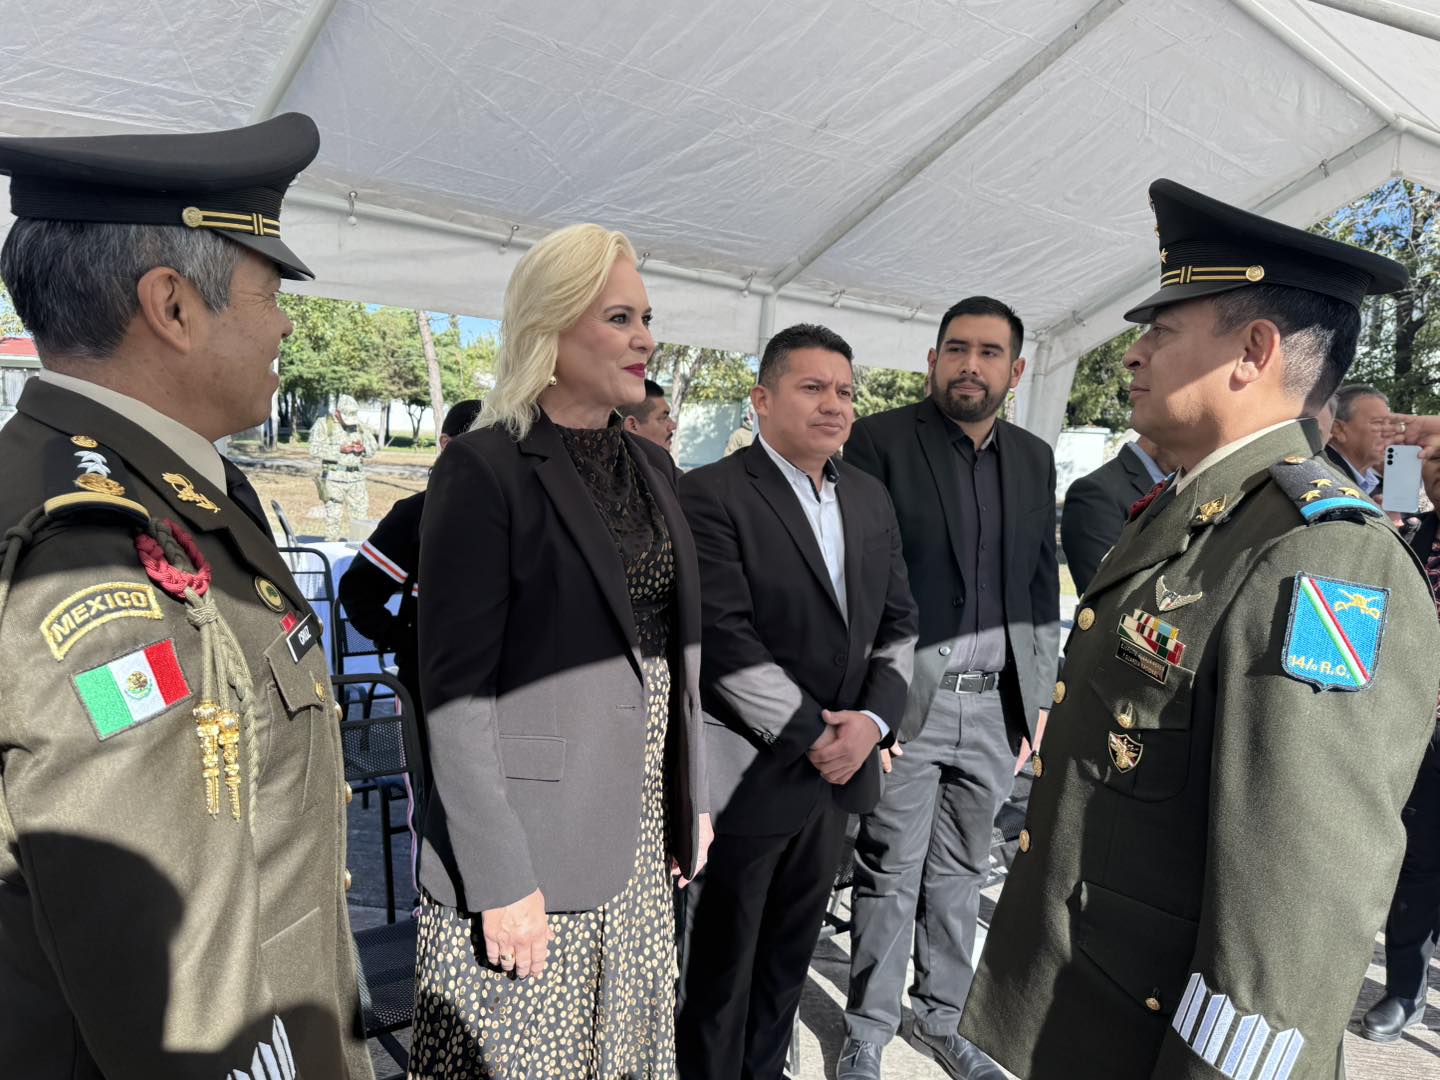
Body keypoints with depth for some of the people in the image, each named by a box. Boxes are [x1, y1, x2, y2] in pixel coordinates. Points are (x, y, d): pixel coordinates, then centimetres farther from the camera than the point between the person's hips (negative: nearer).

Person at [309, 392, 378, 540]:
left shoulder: (359, 425, 13)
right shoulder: (323, 424, -1)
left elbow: (374, 446, 15)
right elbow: (315, 450, -11)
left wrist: (363, 448, -6)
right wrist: (339, 449, -18)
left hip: (356, 478, 4)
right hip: (334, 478, -4)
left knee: (361, 514, 5)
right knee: (334, 517, -2)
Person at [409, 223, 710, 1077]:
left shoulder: (652, 466, 7)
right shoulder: (485, 470, -14)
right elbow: (457, 692, -16)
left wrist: (693, 799, 12)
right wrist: (500, 880, -16)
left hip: (641, 837, 7)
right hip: (534, 846, -6)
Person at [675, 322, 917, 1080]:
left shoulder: (870, 499, 8)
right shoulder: (711, 495, -14)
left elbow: (898, 622, 9)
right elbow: (725, 639, -20)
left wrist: (873, 717, -6)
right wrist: (812, 735, -16)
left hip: (838, 766, 6)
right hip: (749, 773, -6)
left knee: (791, 949, 22)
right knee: (721, 959, 13)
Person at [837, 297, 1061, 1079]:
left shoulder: (1034, 459, 10)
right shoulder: (880, 441, -7)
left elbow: (1042, 585, 14)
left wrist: (1039, 697, 11)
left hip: (995, 705, 5)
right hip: (907, 699, -5)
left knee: (960, 874, 18)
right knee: (889, 878, 7)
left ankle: (940, 1016, 37)